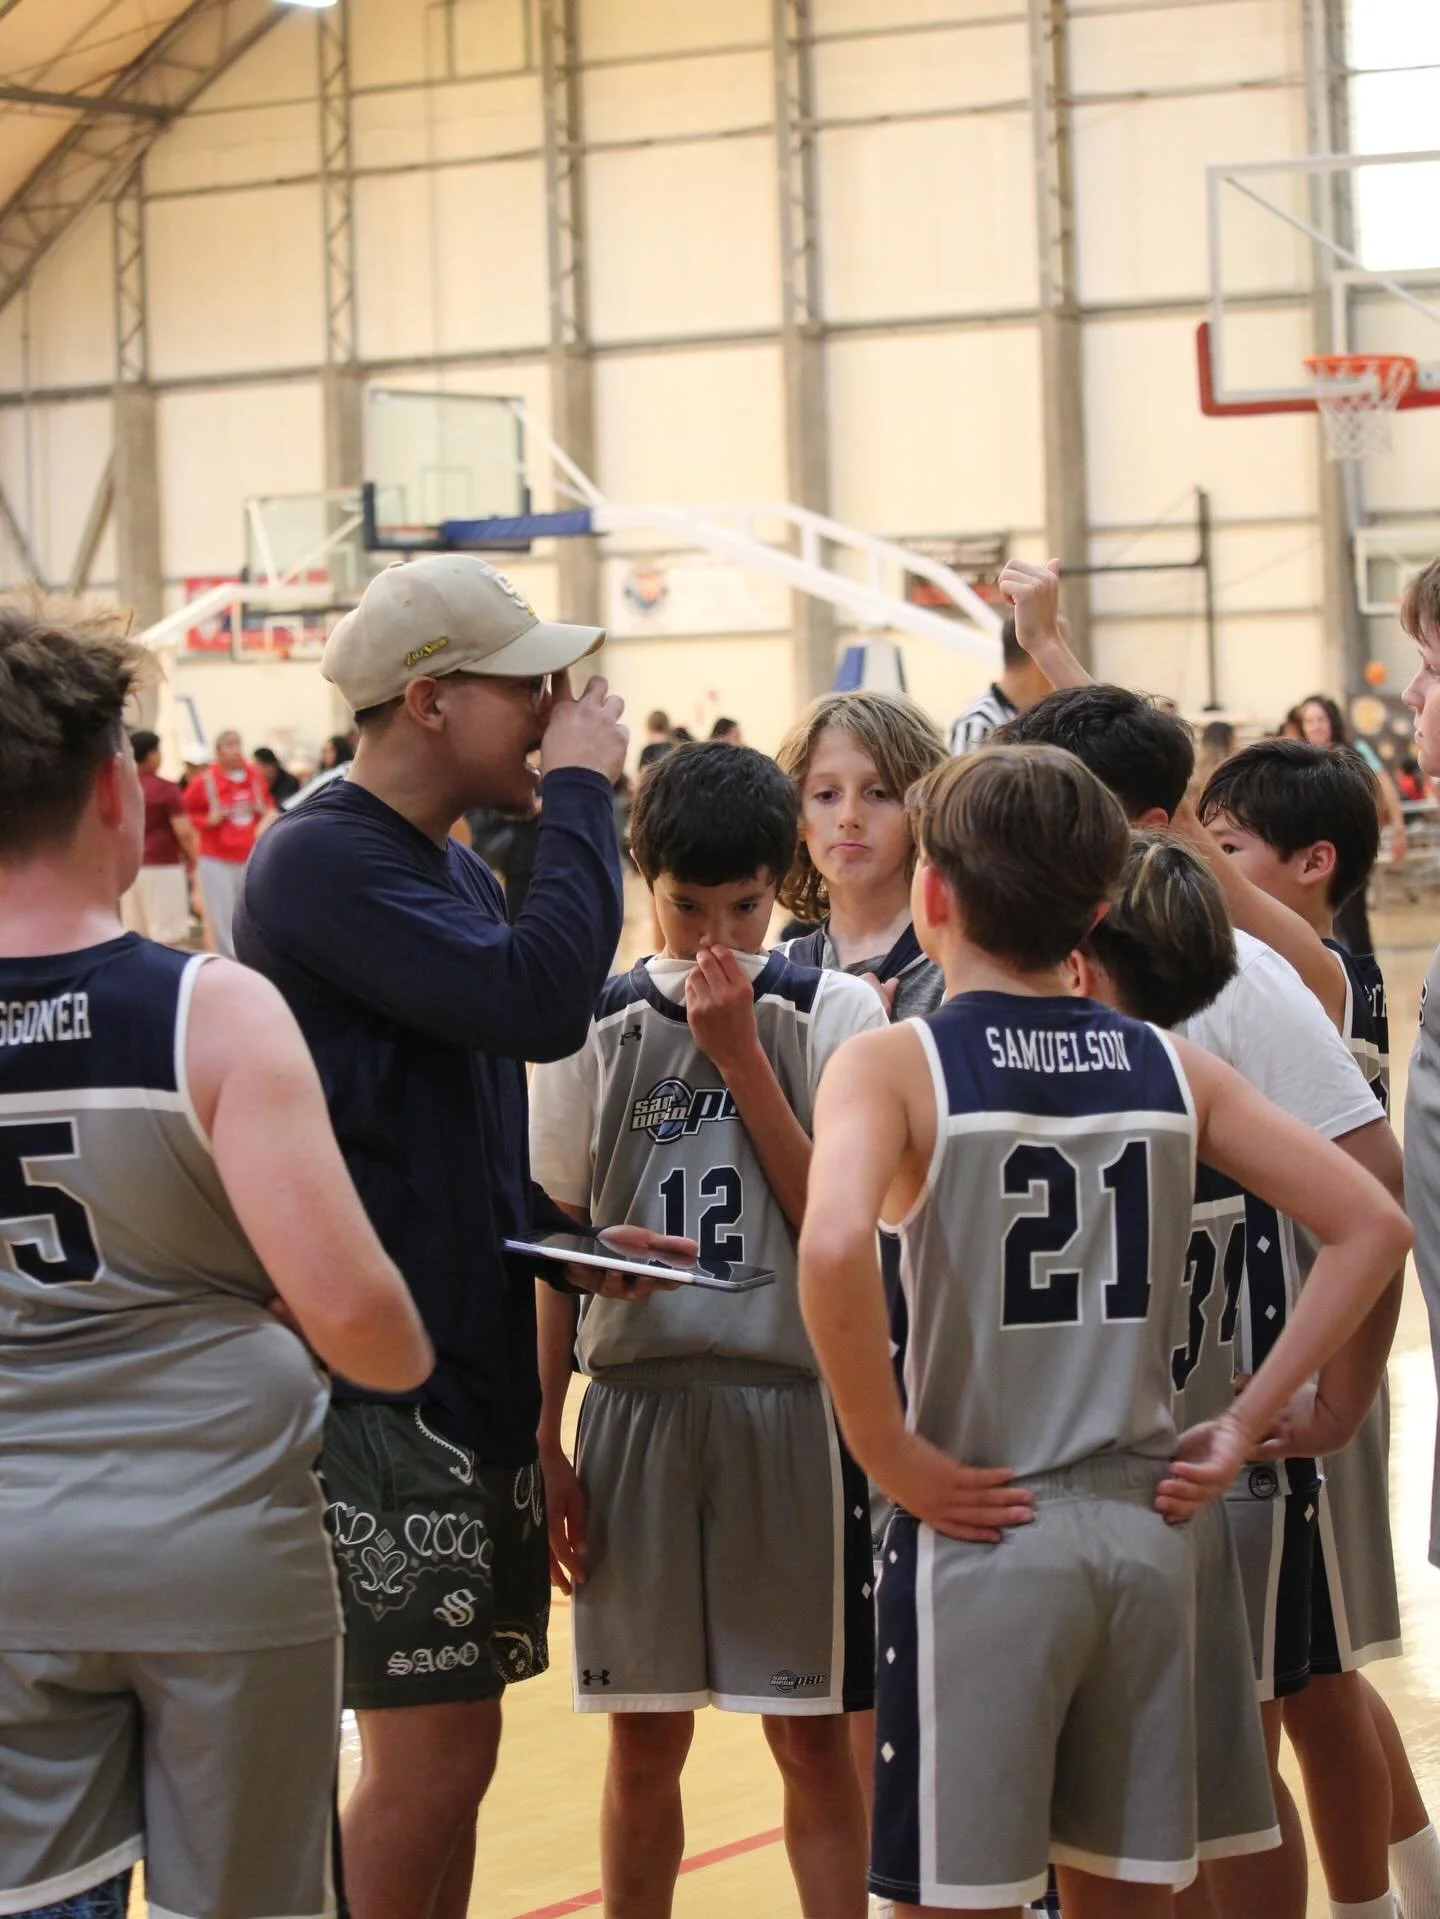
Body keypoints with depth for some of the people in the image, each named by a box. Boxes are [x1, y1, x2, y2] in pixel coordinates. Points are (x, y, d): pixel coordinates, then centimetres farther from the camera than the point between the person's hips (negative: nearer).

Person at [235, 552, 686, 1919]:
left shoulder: (456, 871, 15)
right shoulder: (325, 860, -14)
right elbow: (538, 1005, -26)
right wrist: (581, 791, -15)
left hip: (472, 1365, 9)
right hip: (377, 1382, -9)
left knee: (451, 1744, 13)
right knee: (434, 1744, -7)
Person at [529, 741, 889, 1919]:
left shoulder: (833, 1013, -1)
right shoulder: (598, 1025, 4)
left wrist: (740, 1052, -13)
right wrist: (542, 1444, 4)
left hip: (792, 1403, -2)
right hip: (635, 1404, 2)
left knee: (811, 1734, 4)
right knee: (644, 1740, 9)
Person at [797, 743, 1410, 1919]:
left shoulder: (897, 1063, -8)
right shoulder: (1173, 1067, 5)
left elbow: (834, 1248, -28)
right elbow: (1374, 1227, 4)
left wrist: (891, 1455, -16)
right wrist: (1244, 1427, 5)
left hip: (981, 1531, -4)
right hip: (1146, 1528, 4)